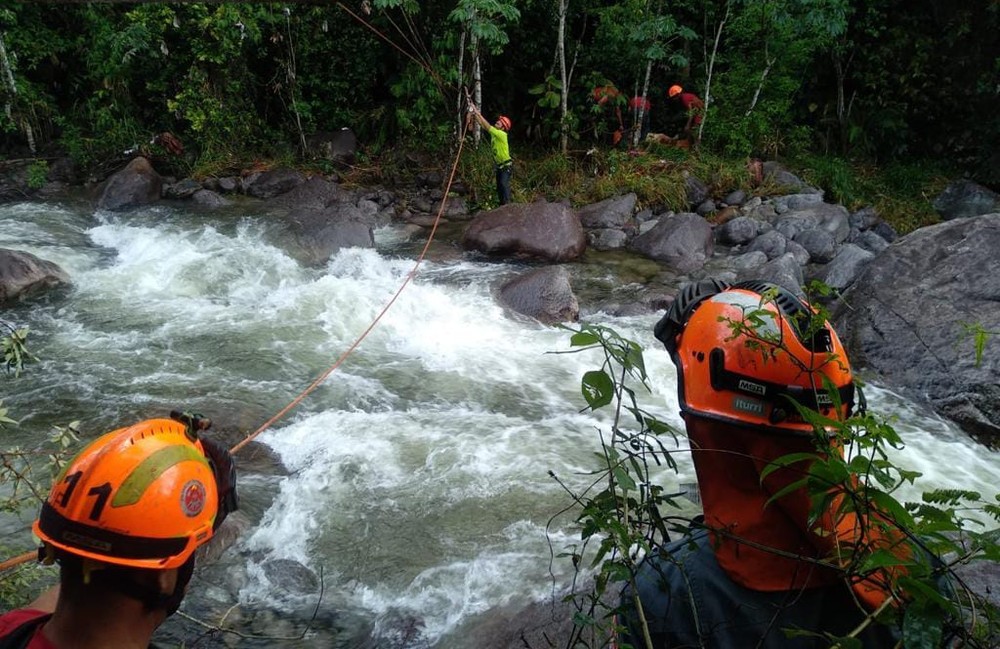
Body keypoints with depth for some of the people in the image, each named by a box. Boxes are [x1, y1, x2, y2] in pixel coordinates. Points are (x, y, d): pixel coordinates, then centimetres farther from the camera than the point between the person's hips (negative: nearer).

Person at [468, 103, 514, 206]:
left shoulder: (502, 134, -17)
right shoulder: (494, 133, 5)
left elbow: (487, 126, -24)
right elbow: (482, 124, 6)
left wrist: (478, 113, -22)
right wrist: (475, 113, -6)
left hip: (506, 165, -9)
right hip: (499, 165, 9)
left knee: (504, 184, -24)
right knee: (499, 186, 10)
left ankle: (507, 204, -27)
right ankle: (502, 205, 17)